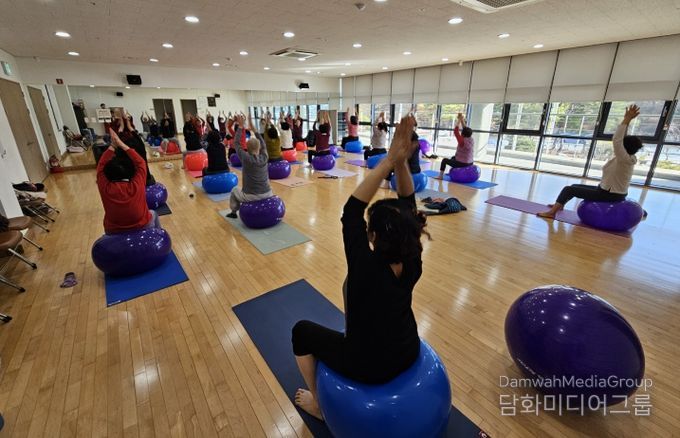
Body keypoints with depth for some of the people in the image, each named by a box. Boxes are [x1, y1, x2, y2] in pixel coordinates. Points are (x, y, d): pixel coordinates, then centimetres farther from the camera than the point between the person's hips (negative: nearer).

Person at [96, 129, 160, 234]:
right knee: (153, 214, 29)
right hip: (142, 228, -1)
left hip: (114, 232, 1)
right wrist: (122, 144, -11)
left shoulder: (105, 189, -23)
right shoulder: (136, 186, -27)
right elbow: (140, 162, -13)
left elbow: (101, 166, -7)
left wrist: (112, 146, -10)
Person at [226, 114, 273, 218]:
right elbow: (262, 142, 12)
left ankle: (234, 212, 45)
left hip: (251, 197, -3)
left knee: (234, 190, 30)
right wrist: (252, 126, 15)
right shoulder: (264, 157, -3)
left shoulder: (246, 159, -12)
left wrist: (241, 126, 7)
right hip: (267, 194, 3)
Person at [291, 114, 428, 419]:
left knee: (302, 331, 14)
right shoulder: (413, 264, -19)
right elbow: (407, 205, -15)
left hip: (369, 367, -5)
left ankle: (318, 404, 32)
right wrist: (402, 163, -27)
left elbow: (351, 212, -33)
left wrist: (389, 161, -34)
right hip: (407, 353, 6)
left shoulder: (367, 269, -36)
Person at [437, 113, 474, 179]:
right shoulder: (472, 140, -3)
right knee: (453, 158, 33)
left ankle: (440, 176, 15)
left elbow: (456, 131, -15)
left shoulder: (462, 141, -23)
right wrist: (462, 120, 9)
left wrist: (459, 120, -6)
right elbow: (466, 130, 9)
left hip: (461, 164, -8)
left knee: (445, 160, 11)